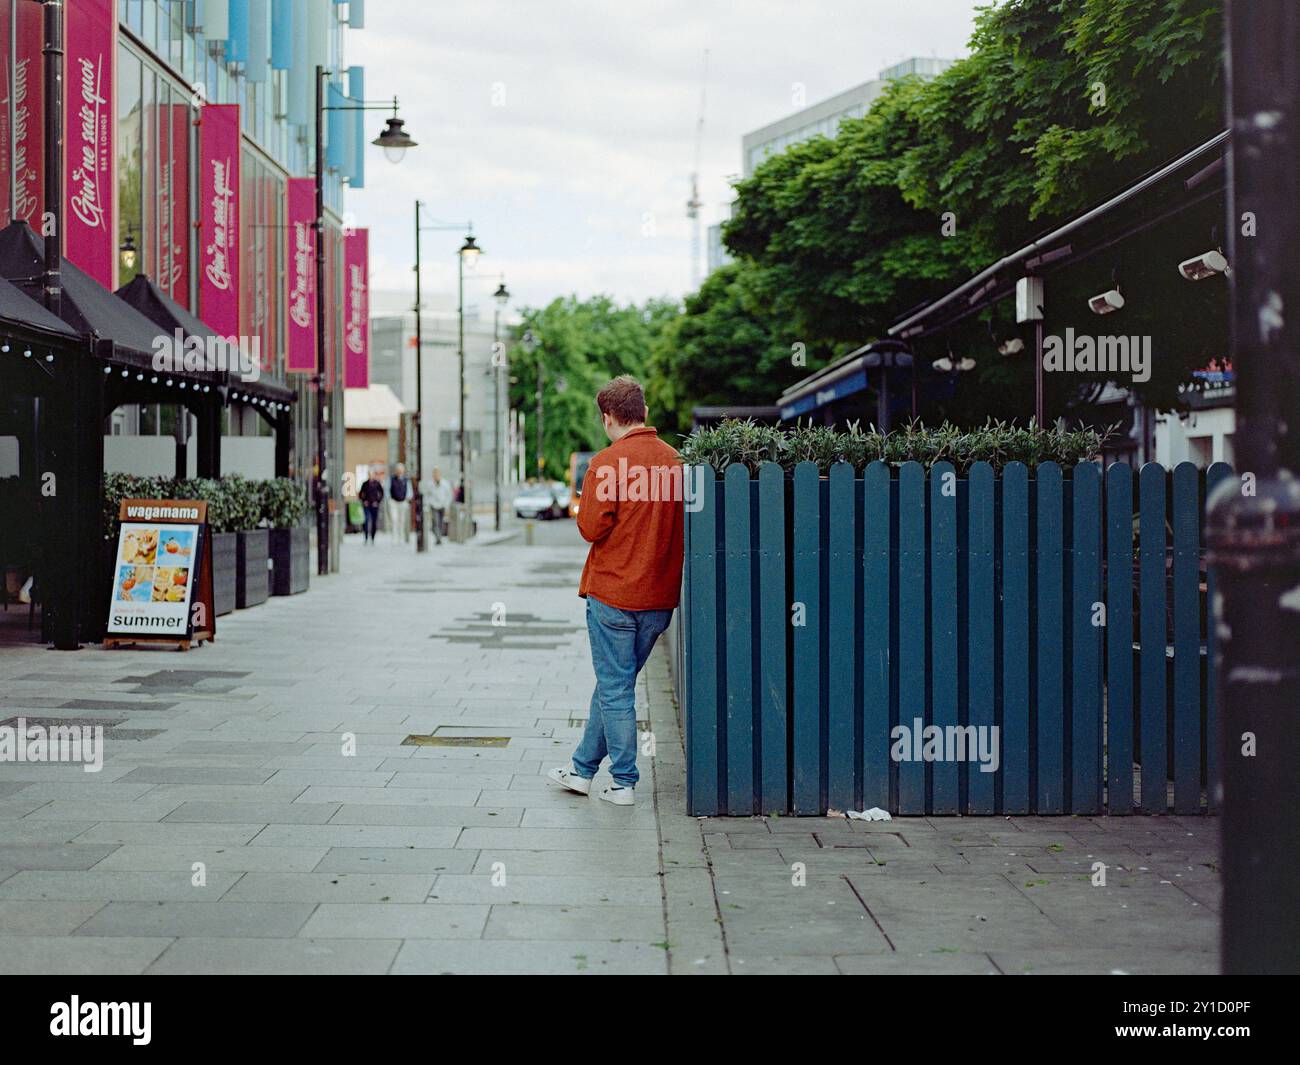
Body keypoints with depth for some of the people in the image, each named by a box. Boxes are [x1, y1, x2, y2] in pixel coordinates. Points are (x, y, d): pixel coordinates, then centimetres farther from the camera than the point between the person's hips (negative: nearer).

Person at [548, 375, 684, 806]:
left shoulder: (607, 463, -13)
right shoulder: (674, 460, 3)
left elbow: (592, 527, -16)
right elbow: (680, 524, 10)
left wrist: (584, 512, 4)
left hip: (613, 593, -6)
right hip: (660, 596, 6)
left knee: (615, 687, 4)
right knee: (615, 683, 16)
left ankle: (624, 782, 8)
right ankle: (583, 768, 26)